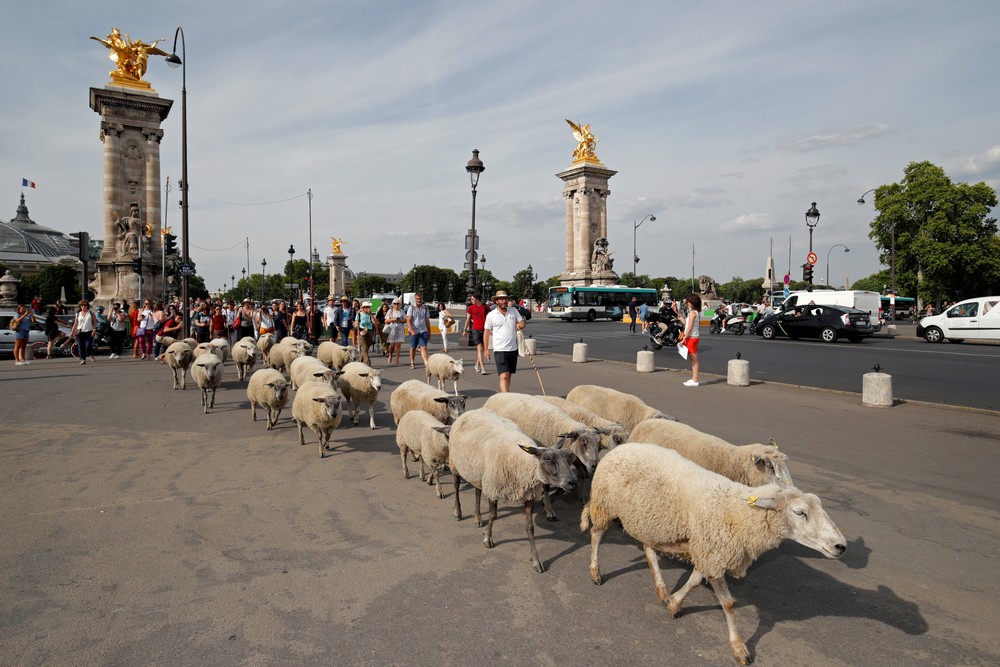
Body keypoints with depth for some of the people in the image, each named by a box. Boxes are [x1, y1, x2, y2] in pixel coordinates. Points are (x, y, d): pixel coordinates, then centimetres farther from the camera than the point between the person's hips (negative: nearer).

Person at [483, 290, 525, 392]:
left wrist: (520, 325, -12)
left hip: (513, 349, 5)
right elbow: (486, 332, 2)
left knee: (508, 376, 14)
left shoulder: (513, 311, 8)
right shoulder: (491, 315, -1)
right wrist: (486, 349, -1)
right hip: (500, 350, -4)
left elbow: (522, 321, 14)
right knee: (504, 376, -14)